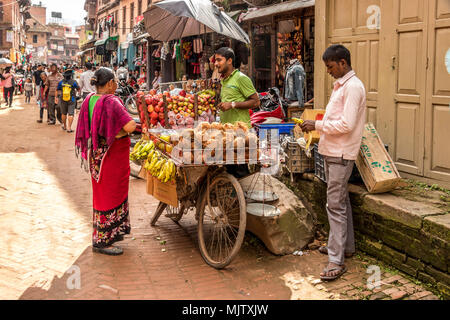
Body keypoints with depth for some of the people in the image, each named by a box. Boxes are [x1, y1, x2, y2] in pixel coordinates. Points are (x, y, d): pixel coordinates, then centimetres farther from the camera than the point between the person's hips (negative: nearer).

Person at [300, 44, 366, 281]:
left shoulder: (353, 86, -15)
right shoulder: (340, 85, 17)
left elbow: (347, 124, -22)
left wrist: (317, 125, -15)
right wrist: (317, 126, 9)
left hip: (341, 154, -10)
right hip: (332, 152, 10)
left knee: (336, 204, -10)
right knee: (341, 200, 17)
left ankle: (336, 260, -7)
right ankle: (345, 246, 30)